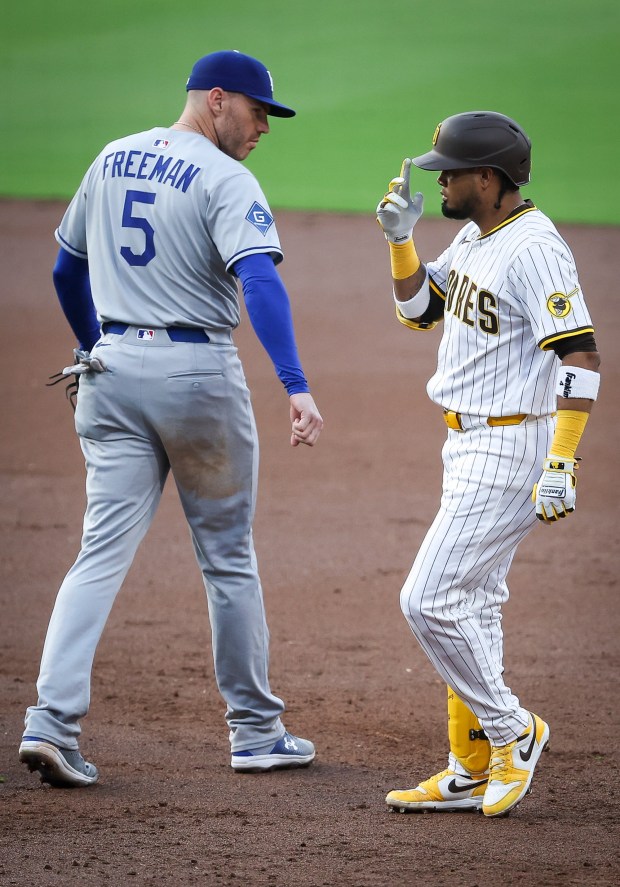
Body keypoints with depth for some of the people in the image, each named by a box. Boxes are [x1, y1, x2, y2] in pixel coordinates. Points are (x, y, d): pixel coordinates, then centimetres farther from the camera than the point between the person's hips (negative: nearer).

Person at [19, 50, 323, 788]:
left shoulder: (111, 161, 11)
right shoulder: (225, 181, -11)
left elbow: (67, 269, 21)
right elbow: (260, 281, -26)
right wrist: (296, 388, -35)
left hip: (113, 371, 5)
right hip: (198, 374, -5)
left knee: (103, 552, 0)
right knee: (228, 557, 9)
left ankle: (52, 720, -15)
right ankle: (255, 731, 17)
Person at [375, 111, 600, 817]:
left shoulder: (533, 249, -20)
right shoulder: (475, 236, 10)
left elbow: (579, 357, -25)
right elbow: (419, 308, 22)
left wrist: (560, 464, -31)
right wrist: (400, 238, 5)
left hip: (513, 449, -10)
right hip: (470, 445, 10)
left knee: (428, 600, -12)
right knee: (470, 606, 13)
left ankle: (512, 731, 3)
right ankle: (473, 771, 19)